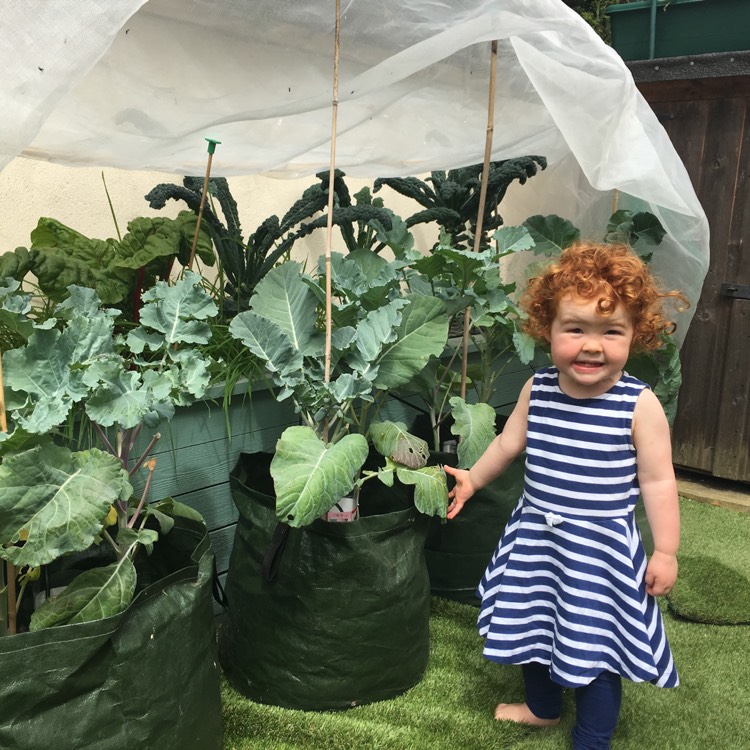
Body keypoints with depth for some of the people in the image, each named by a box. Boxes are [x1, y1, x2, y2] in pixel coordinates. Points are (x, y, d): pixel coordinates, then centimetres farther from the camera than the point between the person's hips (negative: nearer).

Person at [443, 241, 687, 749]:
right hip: (537, 537, 5)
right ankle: (543, 707, 50)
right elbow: (509, 443, 10)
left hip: (602, 547, -4)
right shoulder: (537, 390, -7)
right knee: (534, 625, 22)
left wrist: (666, 551, -9)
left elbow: (657, 481, -11)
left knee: (596, 643, 7)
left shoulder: (640, 405, -18)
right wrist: (473, 479, 22)